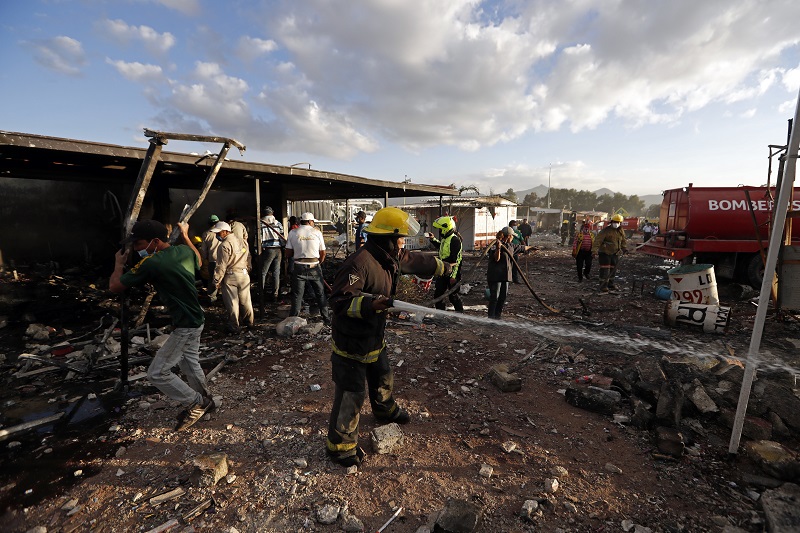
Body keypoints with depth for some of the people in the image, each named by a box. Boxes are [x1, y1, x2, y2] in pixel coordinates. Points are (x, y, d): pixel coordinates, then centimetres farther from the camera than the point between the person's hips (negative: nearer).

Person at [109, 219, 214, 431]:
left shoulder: (151, 263, -23)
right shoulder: (184, 251, 0)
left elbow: (114, 286, -13)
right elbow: (198, 262, 24)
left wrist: (119, 263, 6)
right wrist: (185, 236, 30)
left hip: (185, 326, -9)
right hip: (196, 319, 9)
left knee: (157, 373, 2)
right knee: (189, 363, 25)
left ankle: (196, 403, 14)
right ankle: (204, 400, 40)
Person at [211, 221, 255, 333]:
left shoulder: (225, 245, -17)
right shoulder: (241, 241, 6)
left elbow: (221, 266, -16)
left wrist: (217, 281, -7)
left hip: (230, 277, -7)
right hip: (244, 274, 7)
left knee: (232, 302, 4)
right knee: (245, 300, 16)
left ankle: (234, 327, 12)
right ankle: (248, 321, 28)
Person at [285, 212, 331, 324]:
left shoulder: (292, 233, 1)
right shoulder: (317, 232, 1)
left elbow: (288, 254, 0)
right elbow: (323, 253, 3)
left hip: (299, 267, 0)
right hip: (315, 266, 0)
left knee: (297, 295, 7)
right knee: (320, 293, 12)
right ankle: (327, 318, 20)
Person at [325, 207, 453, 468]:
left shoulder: (392, 258, 0)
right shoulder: (359, 263, -29)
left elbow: (417, 261, 18)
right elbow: (340, 300, -33)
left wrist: (444, 267, 32)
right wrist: (370, 304, -48)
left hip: (375, 337, 9)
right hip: (351, 343, -9)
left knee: (383, 379, 29)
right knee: (351, 394, 4)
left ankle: (385, 410, 59)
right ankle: (340, 446, 26)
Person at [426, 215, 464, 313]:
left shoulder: (455, 240, -19)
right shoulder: (445, 239, 10)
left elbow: (456, 260, -22)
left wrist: (453, 276, -24)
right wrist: (433, 239, 26)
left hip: (451, 273, -9)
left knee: (453, 296, 3)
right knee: (438, 294, 12)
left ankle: (460, 313, 21)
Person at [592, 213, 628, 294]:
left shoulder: (621, 231, 8)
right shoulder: (606, 230, -15)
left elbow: (623, 240, 21)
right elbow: (598, 240, -23)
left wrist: (624, 248, 4)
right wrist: (594, 250, -33)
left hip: (615, 254, 7)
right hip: (605, 253, -7)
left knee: (613, 270, 16)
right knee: (605, 271, -10)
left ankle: (610, 285, 32)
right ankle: (603, 288, -4)